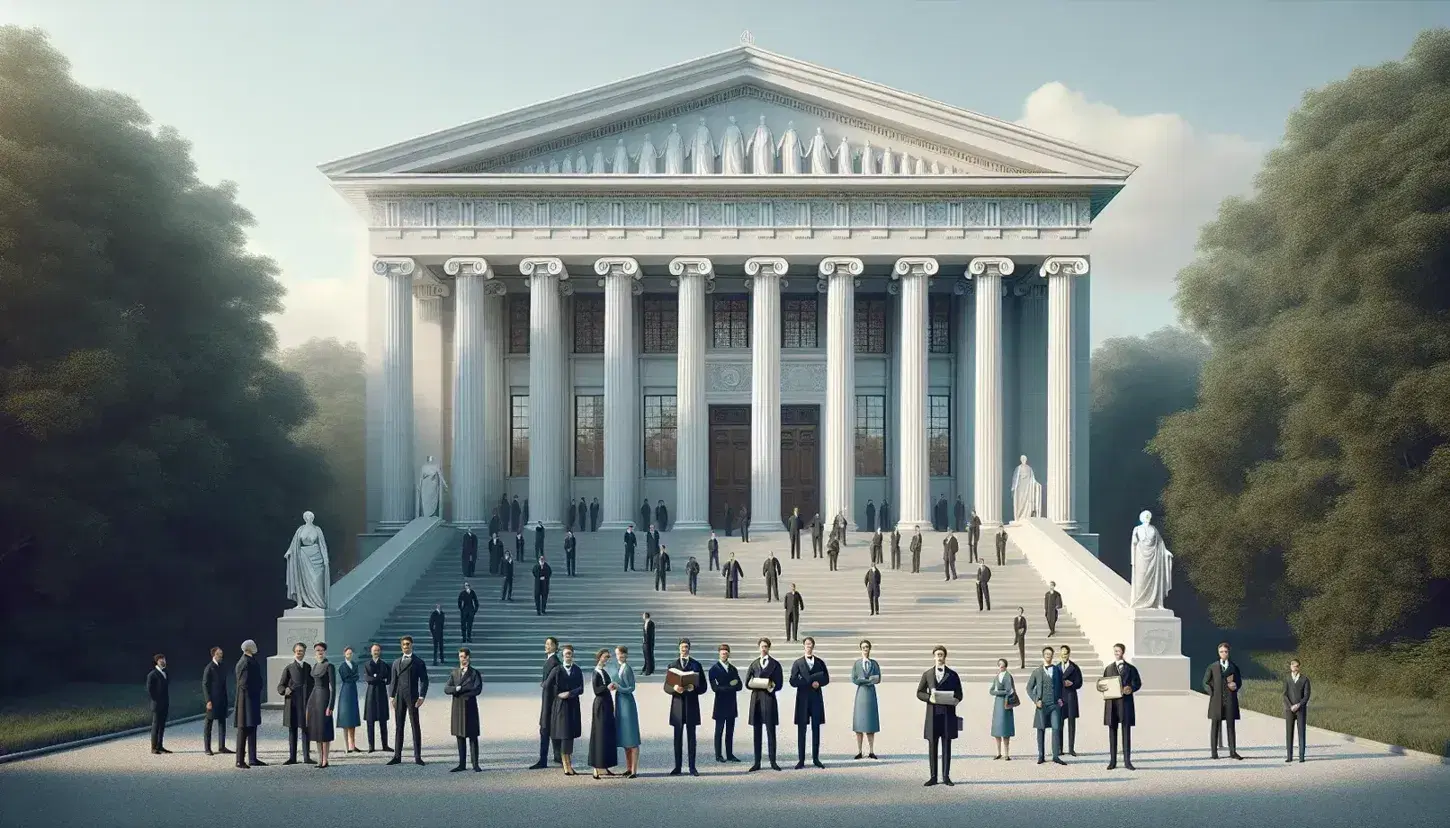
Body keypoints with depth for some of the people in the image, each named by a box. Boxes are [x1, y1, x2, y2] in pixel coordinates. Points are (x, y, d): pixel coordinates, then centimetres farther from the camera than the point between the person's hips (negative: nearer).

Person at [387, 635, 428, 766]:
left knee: (415, 726, -2)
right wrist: (391, 696, 3)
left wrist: (421, 697, -11)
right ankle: (397, 756, 9)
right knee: (398, 727, 5)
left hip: (412, 696, -4)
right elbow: (393, 681, 13)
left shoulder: (418, 662, 3)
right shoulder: (396, 663, 15)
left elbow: (424, 680, -2)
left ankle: (417, 757, 1)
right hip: (399, 697, 4)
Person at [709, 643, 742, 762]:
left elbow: (739, 686, 6)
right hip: (720, 704, -5)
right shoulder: (714, 669, -4)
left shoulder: (733, 669, 14)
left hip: (731, 704, 5)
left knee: (730, 731, 7)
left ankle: (730, 754, 11)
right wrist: (731, 686, -12)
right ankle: (718, 755, 3)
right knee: (719, 731, -1)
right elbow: (715, 688, -13)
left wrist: (727, 687, -11)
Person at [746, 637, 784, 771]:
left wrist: (770, 686, -15)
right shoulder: (754, 664, 14)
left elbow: (778, 684, 3)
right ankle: (757, 762, 6)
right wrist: (761, 685, -8)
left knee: (771, 731, -2)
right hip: (756, 699, 2)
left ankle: (773, 762, 3)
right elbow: (748, 682, 6)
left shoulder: (775, 664, 7)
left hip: (769, 699, -2)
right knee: (757, 732, 4)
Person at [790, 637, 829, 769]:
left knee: (816, 729, 3)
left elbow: (826, 679, 10)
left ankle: (816, 759, 8)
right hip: (803, 698, -2)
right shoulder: (798, 663, 3)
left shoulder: (820, 662, 11)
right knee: (801, 730, -2)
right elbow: (793, 681, -5)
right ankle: (801, 760, 0)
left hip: (816, 698, 2)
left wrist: (818, 683, -11)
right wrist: (810, 683, -12)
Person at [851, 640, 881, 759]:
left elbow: (878, 680, -1)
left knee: (871, 722, 1)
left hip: (871, 694, 1)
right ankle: (859, 751, 3)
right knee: (859, 723, -2)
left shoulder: (874, 663, 6)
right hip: (861, 693, -1)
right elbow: (854, 680, -4)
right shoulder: (856, 663, 3)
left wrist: (863, 680, -11)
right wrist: (869, 680, -9)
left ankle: (871, 751, 5)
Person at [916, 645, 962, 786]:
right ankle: (933, 777, 6)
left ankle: (946, 777, 5)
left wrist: (954, 700, -14)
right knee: (932, 746, 2)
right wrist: (929, 698, -10)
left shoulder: (953, 675, 8)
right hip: (933, 714, 1)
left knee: (946, 746, 1)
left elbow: (959, 694, 8)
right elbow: (919, 693, 10)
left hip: (948, 714, -1)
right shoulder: (927, 674, 10)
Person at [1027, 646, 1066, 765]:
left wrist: (1061, 698, 4)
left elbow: (1062, 686, 18)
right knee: (1041, 730, 3)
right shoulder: (1037, 672, 6)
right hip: (1042, 705, 0)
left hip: (1055, 705, 0)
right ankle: (1041, 756, 11)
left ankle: (1056, 756, -9)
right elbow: (1029, 688, 9)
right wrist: (1036, 700, -2)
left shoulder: (1057, 670, 9)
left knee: (1056, 729, -10)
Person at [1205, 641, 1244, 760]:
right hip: (1216, 700, -1)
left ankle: (1233, 752, -1)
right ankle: (1214, 752, 3)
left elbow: (1239, 682, 16)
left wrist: (1235, 686, -5)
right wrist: (1212, 693, -5)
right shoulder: (1212, 667, 6)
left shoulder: (1234, 667, 10)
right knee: (1215, 727, 1)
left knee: (1231, 726, -1)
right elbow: (1205, 682, 8)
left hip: (1230, 700, 1)